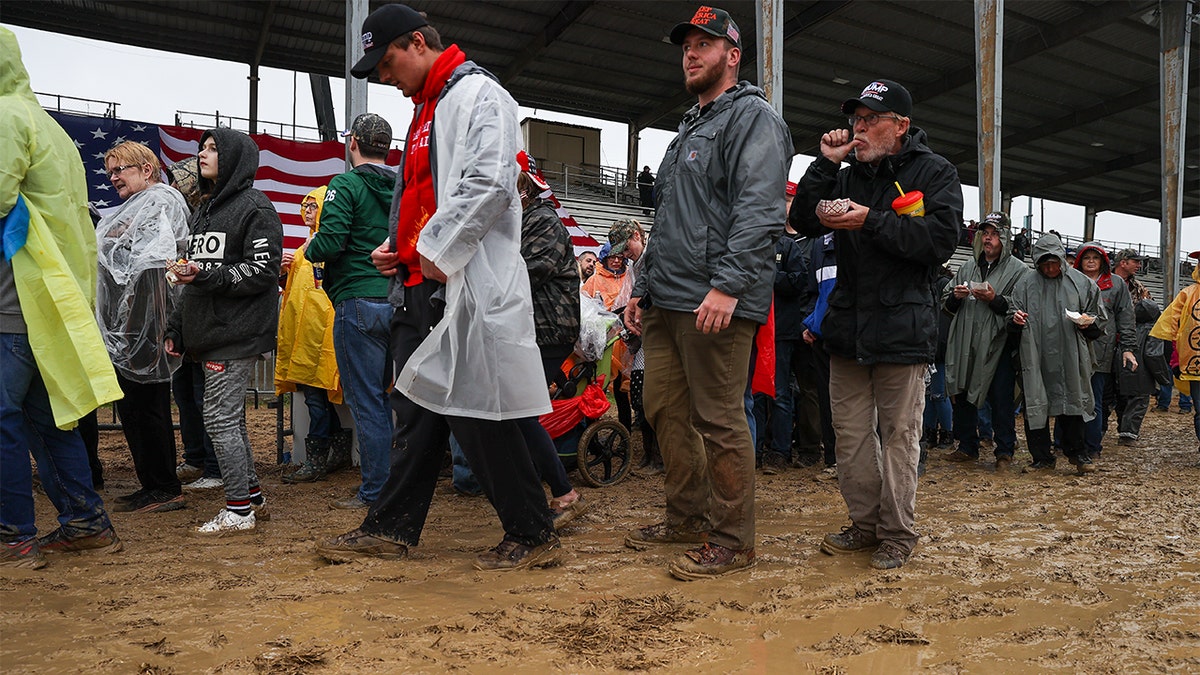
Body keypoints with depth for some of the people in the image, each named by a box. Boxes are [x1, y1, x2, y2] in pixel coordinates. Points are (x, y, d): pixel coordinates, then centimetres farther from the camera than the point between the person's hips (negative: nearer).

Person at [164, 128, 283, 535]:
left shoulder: (255, 207, -5)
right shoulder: (203, 211, 22)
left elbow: (264, 270, -14)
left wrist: (207, 275, -21)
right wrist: (176, 329, 20)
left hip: (237, 333, -9)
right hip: (209, 334, 9)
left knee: (220, 418, -9)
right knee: (231, 418, 12)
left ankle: (238, 511, 0)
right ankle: (253, 498, 22)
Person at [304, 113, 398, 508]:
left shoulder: (346, 185, -7)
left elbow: (329, 242, -17)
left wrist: (309, 250, 4)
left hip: (360, 301, -7)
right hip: (400, 303, 7)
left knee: (366, 400, -1)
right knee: (390, 396, 16)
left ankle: (375, 491, 4)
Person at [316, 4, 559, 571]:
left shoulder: (479, 95, -5)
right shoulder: (425, 109, 24)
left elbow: (489, 184, -20)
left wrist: (436, 249, -17)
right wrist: (397, 247, 13)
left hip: (468, 287, -9)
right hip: (421, 288, 9)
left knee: (475, 414, -6)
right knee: (416, 408, 13)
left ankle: (532, 536, 7)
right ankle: (391, 528, 23)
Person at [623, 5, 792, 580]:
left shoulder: (752, 117, -2)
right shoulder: (690, 128, 26)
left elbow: (758, 210, -17)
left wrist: (727, 285, -25)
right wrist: (644, 286, 22)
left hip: (715, 304, -9)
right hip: (666, 301, 9)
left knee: (719, 420, -5)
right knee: (665, 410, 12)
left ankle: (732, 539, 6)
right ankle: (687, 517, 26)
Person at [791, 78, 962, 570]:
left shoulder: (934, 172, 1)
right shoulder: (848, 176, 17)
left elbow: (941, 238, -13)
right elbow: (803, 221, 7)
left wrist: (872, 222, -18)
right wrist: (826, 163, 0)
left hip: (903, 327, -5)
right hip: (848, 325, 5)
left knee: (899, 434, 1)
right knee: (851, 432, 9)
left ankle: (897, 533, 13)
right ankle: (865, 523, 23)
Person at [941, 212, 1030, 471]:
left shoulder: (1018, 270, 1)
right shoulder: (968, 267, 16)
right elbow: (945, 302, 17)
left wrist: (995, 299, -21)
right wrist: (955, 296, -4)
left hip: (998, 345, -5)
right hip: (965, 345, 5)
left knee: (1001, 400, -1)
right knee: (962, 396, 11)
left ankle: (1004, 452, 11)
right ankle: (968, 447, 25)